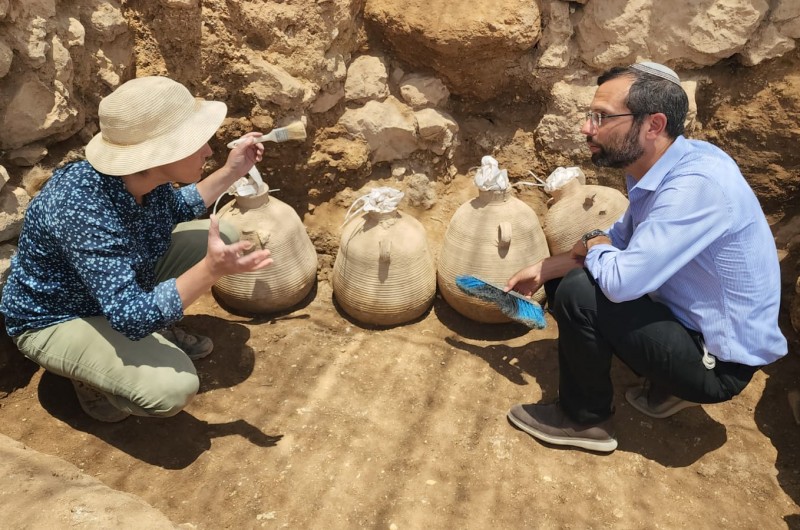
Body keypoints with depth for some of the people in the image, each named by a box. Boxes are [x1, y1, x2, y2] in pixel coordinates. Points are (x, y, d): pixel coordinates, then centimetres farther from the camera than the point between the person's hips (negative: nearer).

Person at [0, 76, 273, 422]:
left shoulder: (144, 176, -16)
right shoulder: (83, 210, -39)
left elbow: (176, 211, 8)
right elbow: (132, 317, -39)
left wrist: (231, 172, -1)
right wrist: (211, 270, -48)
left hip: (124, 280, 8)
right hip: (56, 320, -7)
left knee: (224, 237, -3)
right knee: (173, 387, -29)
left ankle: (160, 333, 13)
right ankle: (89, 372, 3)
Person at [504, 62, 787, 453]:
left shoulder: (697, 184, -31)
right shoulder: (658, 169, -3)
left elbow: (621, 281, -33)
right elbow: (619, 241, 10)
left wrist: (590, 247, -11)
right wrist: (543, 270, 2)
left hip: (719, 359, -9)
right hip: (688, 318, 9)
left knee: (578, 295, -24)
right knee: (562, 281, 10)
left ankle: (583, 420, 1)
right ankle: (668, 385, 14)